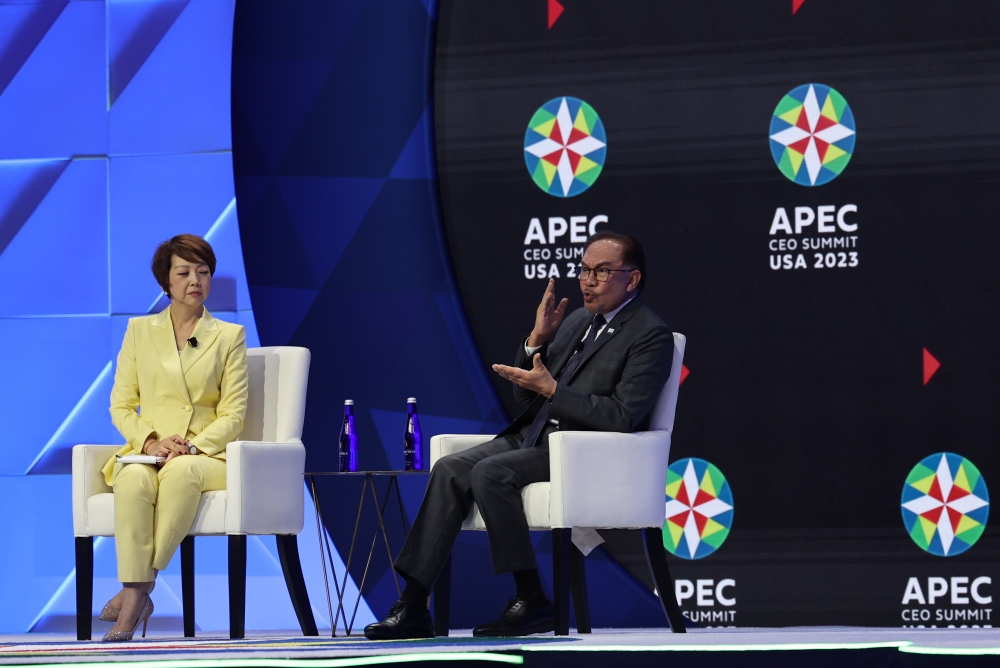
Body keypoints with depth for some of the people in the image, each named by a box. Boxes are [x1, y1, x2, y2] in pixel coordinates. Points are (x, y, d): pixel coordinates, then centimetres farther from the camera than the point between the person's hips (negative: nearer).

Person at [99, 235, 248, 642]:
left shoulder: (229, 336, 11)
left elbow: (233, 414, 4)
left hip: (207, 456, -1)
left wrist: (192, 446, -14)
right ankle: (135, 599, -42)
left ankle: (138, 589, -36)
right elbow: (121, 406, 10)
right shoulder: (140, 331, 15)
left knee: (180, 473, -40)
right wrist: (149, 441, -10)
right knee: (135, 480, -38)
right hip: (145, 453, 1)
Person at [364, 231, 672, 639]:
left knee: (490, 473, -28)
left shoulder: (652, 336, -7)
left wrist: (550, 388, -18)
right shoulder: (576, 321, 18)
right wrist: (536, 341, 1)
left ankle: (532, 602, -22)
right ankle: (412, 607, -17)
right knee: (451, 469, -13)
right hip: (535, 436, 8)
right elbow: (524, 394, 18)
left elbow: (623, 416, -18)